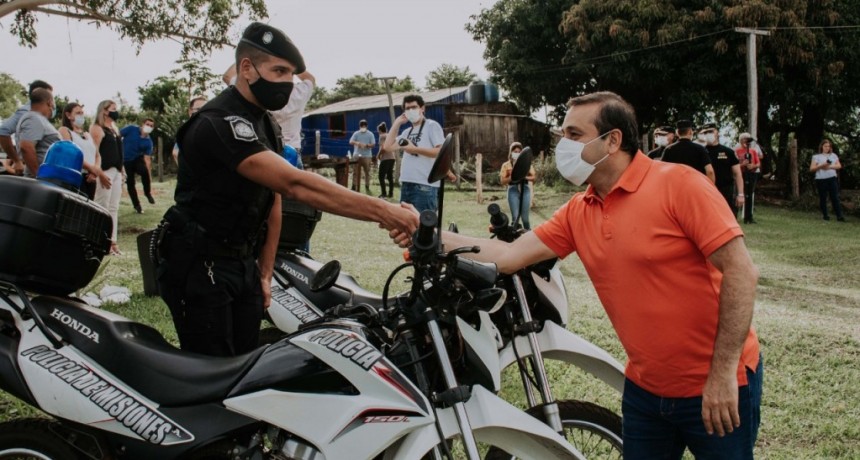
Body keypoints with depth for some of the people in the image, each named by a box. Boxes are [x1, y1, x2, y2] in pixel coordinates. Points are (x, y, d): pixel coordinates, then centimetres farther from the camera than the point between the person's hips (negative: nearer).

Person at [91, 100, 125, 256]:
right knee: (103, 208, -6)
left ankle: (113, 242, 12)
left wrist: (121, 171, 16)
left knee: (114, 208, 8)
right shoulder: (97, 128, -6)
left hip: (116, 171, 9)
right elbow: (94, 152, -14)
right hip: (105, 172, -9)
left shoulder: (114, 128, 20)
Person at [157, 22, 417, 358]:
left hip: (245, 264, 8)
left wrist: (265, 273, 9)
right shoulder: (219, 122, -22)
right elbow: (294, 185, -32)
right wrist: (379, 211, -36)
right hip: (200, 266, -8)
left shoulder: (269, 128, 10)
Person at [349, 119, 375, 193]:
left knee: (367, 172, 0)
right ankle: (354, 187, 3)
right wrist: (357, 143, -23)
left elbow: (373, 144, -2)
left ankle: (367, 187, 5)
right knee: (356, 172, 0)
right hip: (357, 155, 1)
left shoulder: (370, 134, 4)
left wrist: (366, 145, -21)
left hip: (367, 156, -1)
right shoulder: (356, 134, 6)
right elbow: (351, 142, -3)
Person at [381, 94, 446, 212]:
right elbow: (388, 147, 13)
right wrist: (396, 124, 12)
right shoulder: (407, 132, 21)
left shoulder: (432, 126, -1)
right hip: (406, 184, 8)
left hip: (425, 185, -8)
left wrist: (415, 149, -15)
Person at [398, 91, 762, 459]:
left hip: (716, 388, -5)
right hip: (645, 387, 6)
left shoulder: (677, 184, -16)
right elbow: (509, 256, -1)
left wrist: (723, 372, -19)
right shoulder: (577, 213, 2)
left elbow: (741, 271, -18)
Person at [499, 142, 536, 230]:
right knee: (515, 216, -7)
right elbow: (502, 181, 1)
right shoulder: (506, 165, 6)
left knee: (525, 217, 1)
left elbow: (533, 177, 6)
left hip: (525, 189, 1)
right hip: (513, 190, -1)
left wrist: (525, 177, -13)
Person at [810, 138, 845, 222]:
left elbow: (839, 166, 7)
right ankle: (825, 215, 13)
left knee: (835, 197, -6)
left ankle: (839, 216, -9)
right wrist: (821, 166, -17)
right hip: (821, 180, -1)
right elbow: (811, 169, -1)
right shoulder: (816, 156, 5)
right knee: (823, 198, 3)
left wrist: (829, 166, -10)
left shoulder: (833, 155, 15)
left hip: (832, 178, 1)